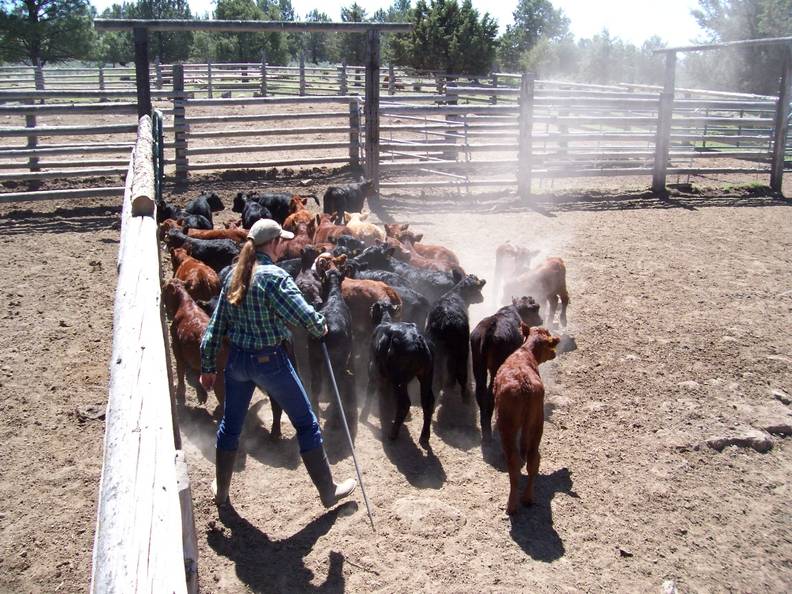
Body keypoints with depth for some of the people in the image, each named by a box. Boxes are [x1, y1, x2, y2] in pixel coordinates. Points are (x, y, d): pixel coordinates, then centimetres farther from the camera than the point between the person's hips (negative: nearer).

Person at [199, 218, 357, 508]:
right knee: (306, 423, 8)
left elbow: (216, 325, 7)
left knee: (230, 425, 22)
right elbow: (304, 315, -26)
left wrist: (208, 367, 14)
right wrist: (321, 327, -4)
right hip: (271, 360, -6)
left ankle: (221, 491, 36)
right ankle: (328, 491, 17)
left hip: (237, 359, 6)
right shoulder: (275, 276, -17)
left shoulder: (234, 276, 3)